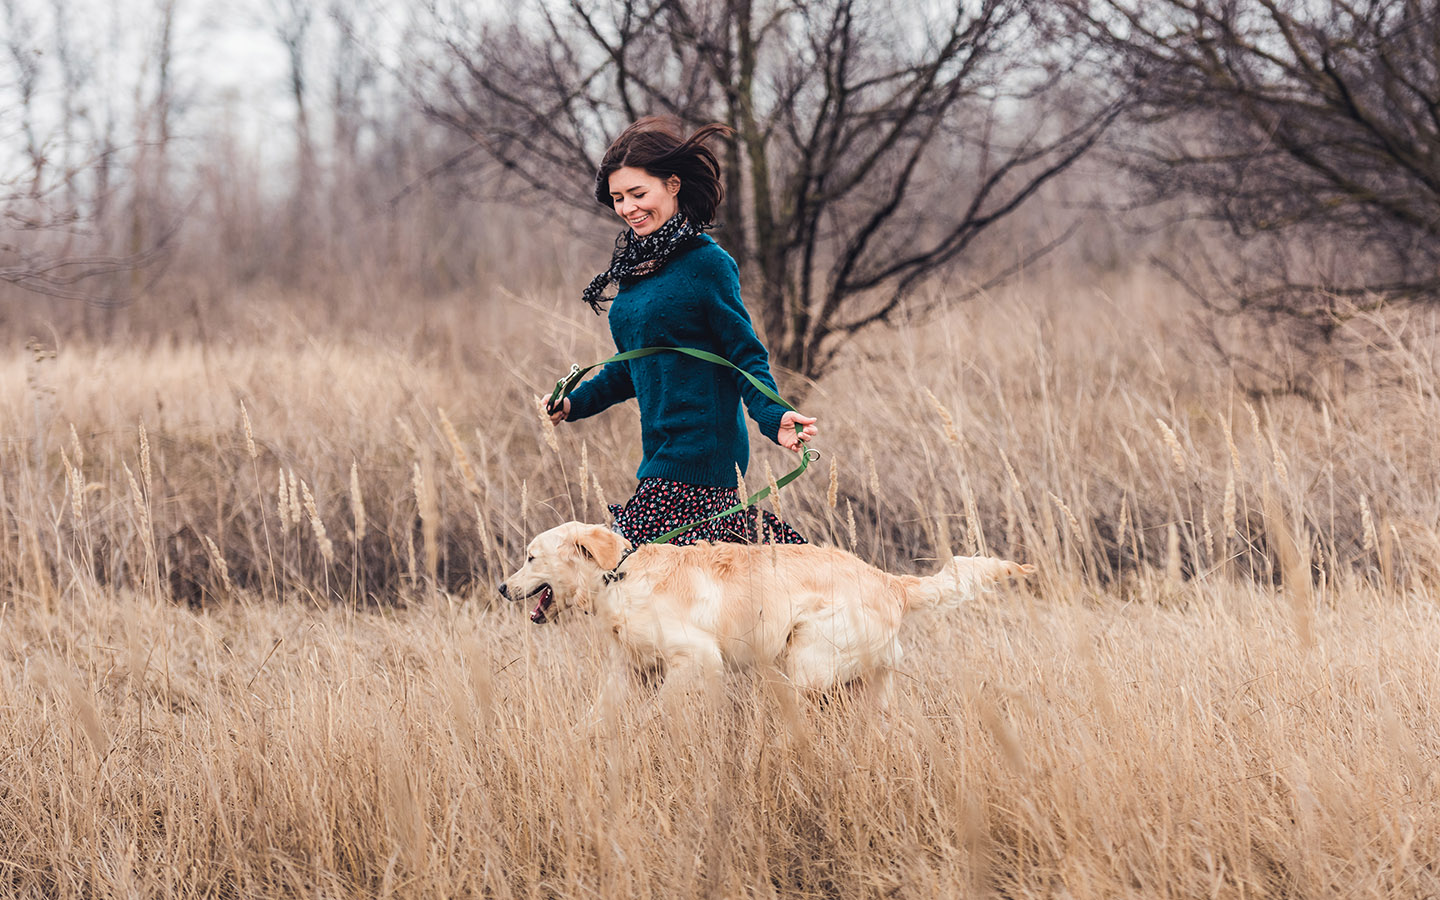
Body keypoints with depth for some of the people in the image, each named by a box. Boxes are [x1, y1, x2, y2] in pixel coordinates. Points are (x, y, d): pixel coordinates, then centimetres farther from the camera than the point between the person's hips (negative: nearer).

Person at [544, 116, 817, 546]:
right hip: (661, 456, 8)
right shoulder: (635, 266, 15)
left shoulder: (707, 264, -8)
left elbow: (746, 357, -8)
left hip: (699, 458, -8)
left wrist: (773, 417, -23)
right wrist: (574, 403, 16)